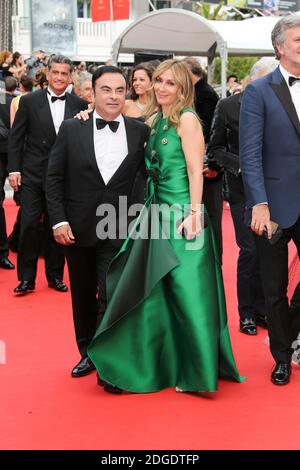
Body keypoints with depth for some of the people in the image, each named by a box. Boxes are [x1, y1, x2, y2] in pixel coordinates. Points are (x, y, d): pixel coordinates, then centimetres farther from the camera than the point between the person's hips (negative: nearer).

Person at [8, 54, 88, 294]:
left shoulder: (80, 105, 1)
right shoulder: (29, 101, -1)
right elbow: (16, 138, 0)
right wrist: (14, 169, -5)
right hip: (33, 175, -1)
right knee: (29, 225, -2)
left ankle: (55, 275, 21)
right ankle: (27, 278, 9)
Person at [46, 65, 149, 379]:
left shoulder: (140, 132, -1)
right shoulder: (72, 129, -1)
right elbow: (54, 179, 0)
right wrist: (58, 220, -8)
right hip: (78, 229, 2)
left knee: (111, 298, -9)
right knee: (83, 296, 15)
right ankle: (87, 352, 32)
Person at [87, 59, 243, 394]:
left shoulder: (186, 119, -8)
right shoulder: (156, 120, 14)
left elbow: (196, 171, -12)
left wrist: (194, 214, -19)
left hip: (181, 214, -8)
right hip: (158, 213, 8)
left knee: (185, 289, -4)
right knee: (154, 291, 11)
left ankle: (197, 370, 8)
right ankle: (162, 363, 23)